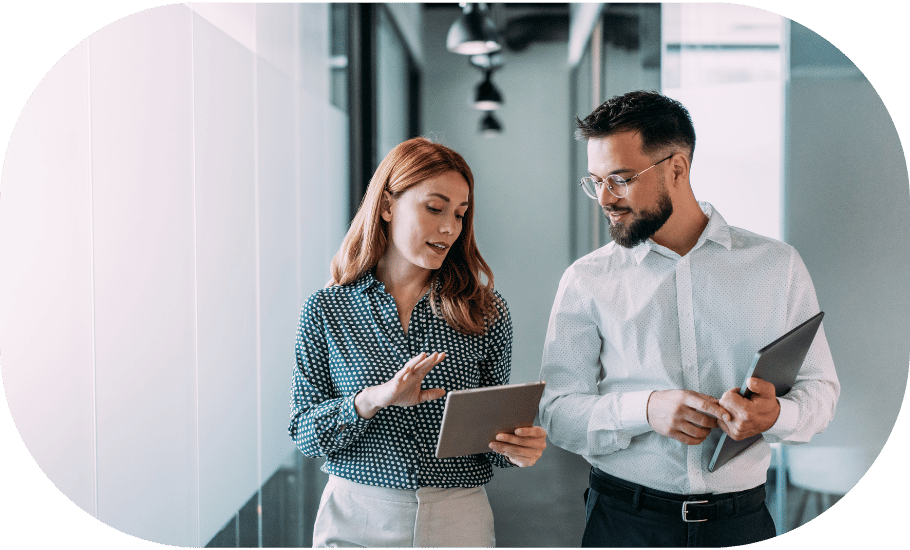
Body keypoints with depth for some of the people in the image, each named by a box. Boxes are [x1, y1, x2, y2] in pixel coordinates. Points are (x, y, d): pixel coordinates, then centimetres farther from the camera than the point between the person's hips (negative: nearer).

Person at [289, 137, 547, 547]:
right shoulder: (325, 310, -3)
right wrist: (372, 400, -22)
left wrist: (517, 448, -18)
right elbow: (304, 434, -5)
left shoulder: (486, 313, -1)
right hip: (355, 517, -1)